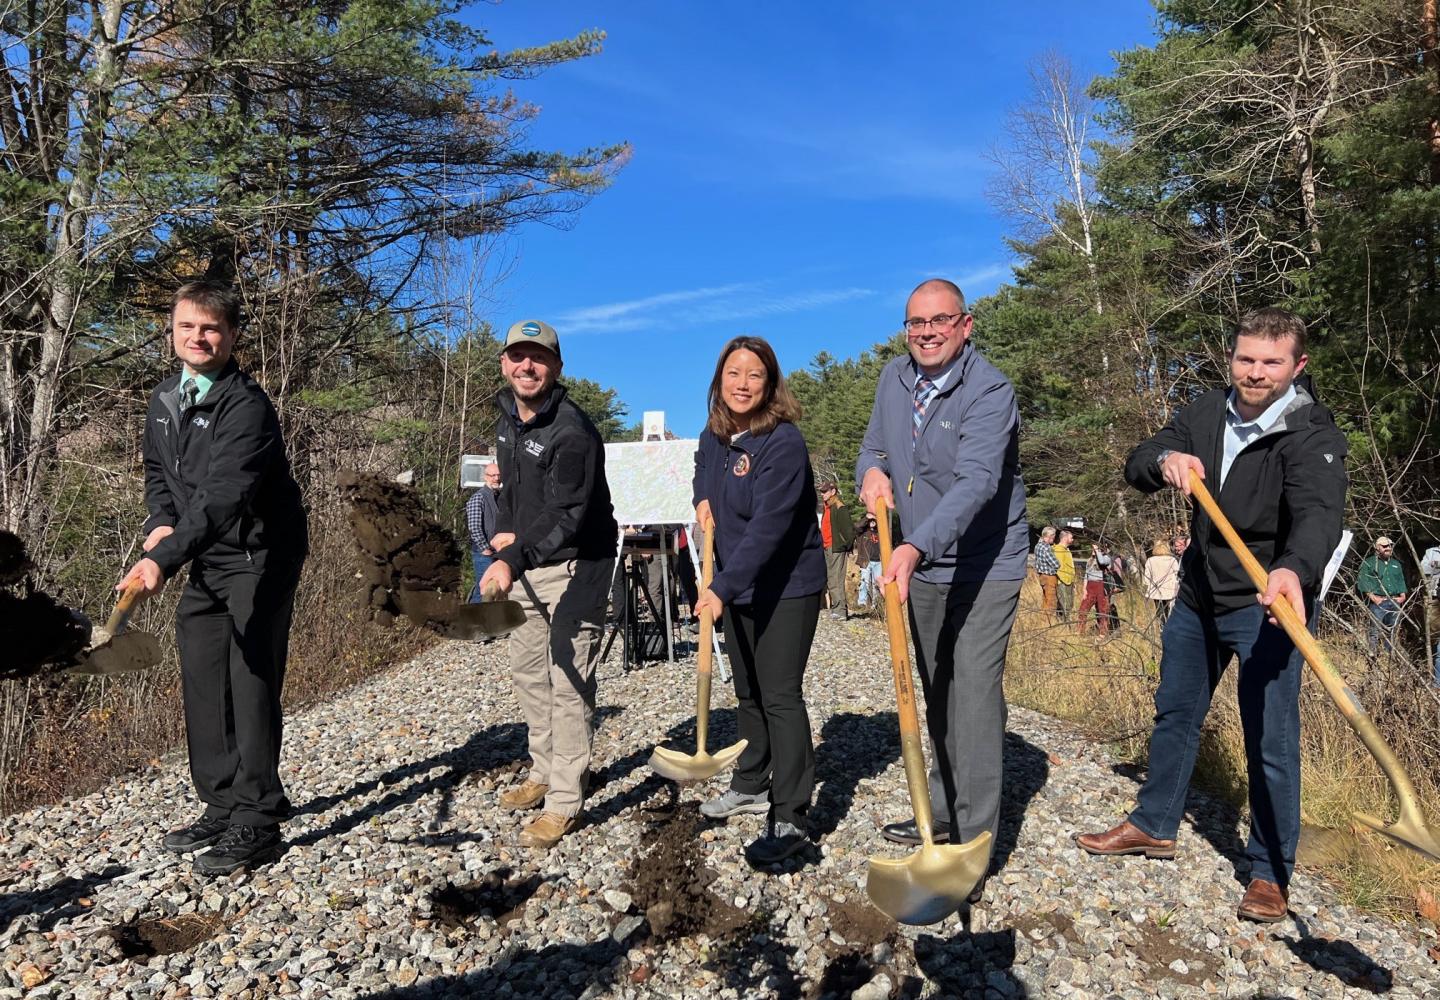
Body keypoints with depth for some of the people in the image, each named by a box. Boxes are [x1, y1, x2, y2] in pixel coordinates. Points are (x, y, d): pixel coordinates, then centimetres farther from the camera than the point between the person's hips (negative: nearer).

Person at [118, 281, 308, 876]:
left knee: (250, 683, -6)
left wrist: (165, 558, -42)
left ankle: (257, 823, 4)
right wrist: (160, 523, 0)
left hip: (258, 558, -8)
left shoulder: (245, 405, -19)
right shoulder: (164, 401, 8)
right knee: (202, 685, 11)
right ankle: (221, 809, 24)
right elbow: (157, 471, 21)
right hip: (205, 564, 8)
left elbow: (224, 498, -31)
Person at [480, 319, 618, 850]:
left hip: (575, 567, -9)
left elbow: (566, 517, -31)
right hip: (528, 564, 9)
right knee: (527, 667, 17)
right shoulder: (507, 417, 6)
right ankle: (545, 771, 34)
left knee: (568, 681, -7)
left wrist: (513, 559, -43)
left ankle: (564, 802, 4)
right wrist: (508, 531, 8)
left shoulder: (572, 431, -22)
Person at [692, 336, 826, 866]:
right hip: (737, 586, 8)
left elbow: (768, 527, -30)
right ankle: (752, 785, 35)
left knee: (780, 696, -9)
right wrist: (702, 500, 6)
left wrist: (723, 587, -34)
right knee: (748, 691, 18)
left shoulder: (783, 443, -22)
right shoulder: (713, 436, 3)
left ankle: (789, 818, -1)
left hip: (787, 587, -8)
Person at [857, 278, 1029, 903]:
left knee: (974, 697, -11)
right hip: (921, 567, 7)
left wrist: (915, 548, -47)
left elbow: (976, 482, -34)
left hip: (984, 568, -7)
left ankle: (974, 846, -2)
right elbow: (873, 446, 14)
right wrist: (872, 472, -11)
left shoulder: (989, 391, -20)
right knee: (936, 694, 16)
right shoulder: (894, 378, 2)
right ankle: (943, 813, 32)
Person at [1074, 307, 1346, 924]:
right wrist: (1165, 460, -27)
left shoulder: (1312, 436, -17)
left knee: (1270, 739, -2)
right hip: (1199, 595, 6)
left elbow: (1319, 513, -35)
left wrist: (1294, 568, -55)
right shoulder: (1206, 415, 0)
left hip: (1269, 602, -6)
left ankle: (1270, 871, 18)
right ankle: (1154, 825, 36)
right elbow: (1135, 467, -3)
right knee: (1175, 713, 17)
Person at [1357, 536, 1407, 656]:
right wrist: (1373, 597, -14)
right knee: (1376, 630, -12)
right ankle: (1373, 654, -11)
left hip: (1395, 602, 6)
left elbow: (1401, 581, 23)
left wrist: (1403, 595, 8)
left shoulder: (1396, 564, 21)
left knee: (1392, 632, 8)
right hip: (1378, 602, -6)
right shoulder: (1369, 563, 0)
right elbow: (1362, 582, -7)